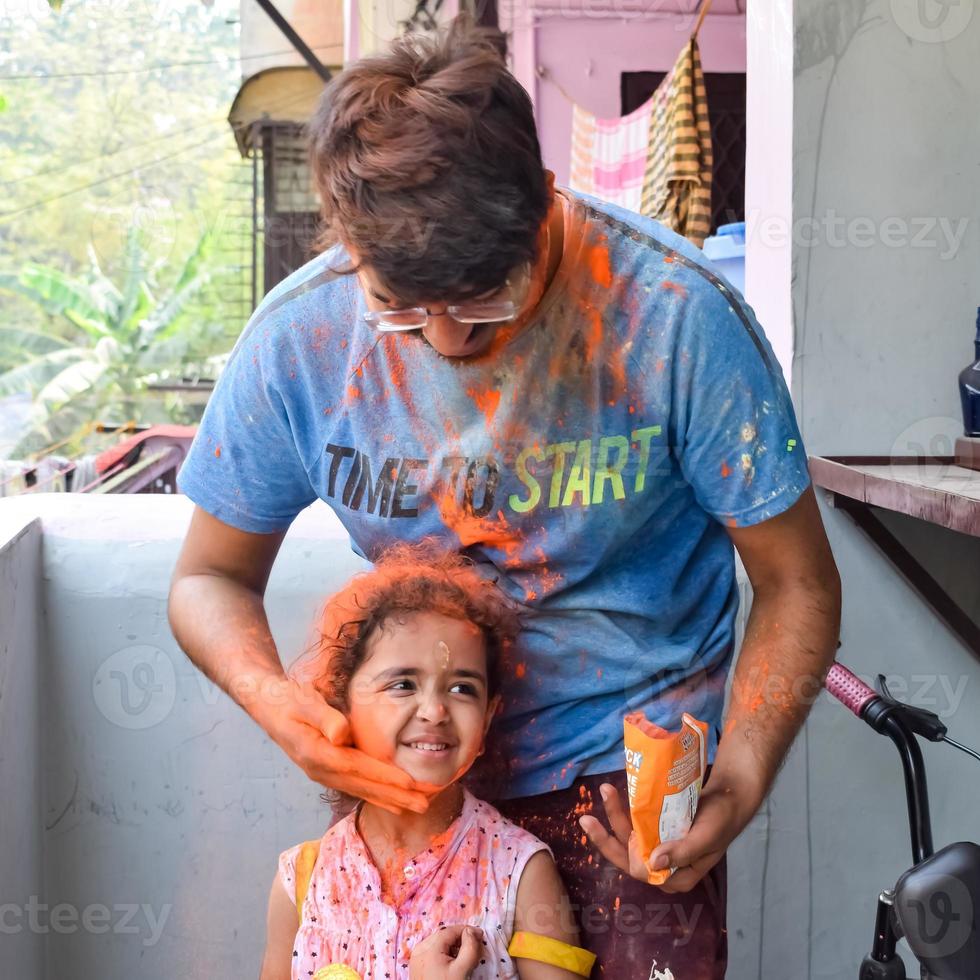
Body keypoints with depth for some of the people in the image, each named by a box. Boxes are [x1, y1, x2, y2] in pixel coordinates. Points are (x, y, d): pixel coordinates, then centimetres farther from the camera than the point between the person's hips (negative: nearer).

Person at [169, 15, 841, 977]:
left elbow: (796, 583, -12)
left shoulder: (675, 313, -21)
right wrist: (272, 698, -21)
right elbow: (211, 575, 0)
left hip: (634, 763, -2)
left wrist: (735, 784, -26)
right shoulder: (297, 339, -14)